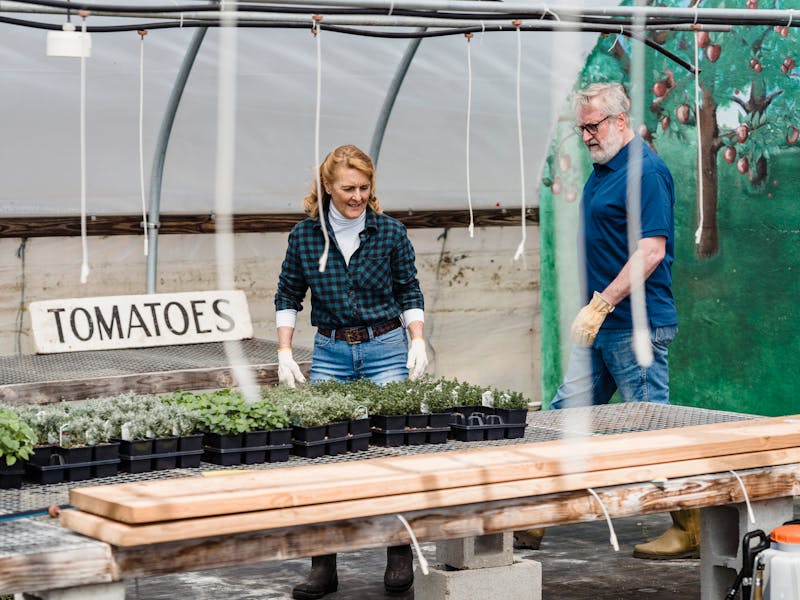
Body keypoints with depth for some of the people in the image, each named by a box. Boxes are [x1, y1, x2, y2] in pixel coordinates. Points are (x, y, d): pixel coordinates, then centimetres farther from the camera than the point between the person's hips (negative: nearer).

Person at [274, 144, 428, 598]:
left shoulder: (391, 232, -1)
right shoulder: (305, 235, 1)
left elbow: (409, 292, 7)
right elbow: (288, 296, 8)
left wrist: (418, 342, -4)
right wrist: (285, 354, 1)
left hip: (386, 349, -1)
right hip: (331, 352, 1)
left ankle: (400, 557, 11)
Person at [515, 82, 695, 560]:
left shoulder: (646, 171, -14)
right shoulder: (603, 169, 15)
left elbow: (652, 250, -21)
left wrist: (601, 305, -21)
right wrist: (595, 308, 18)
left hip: (636, 324, -10)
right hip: (603, 325, 10)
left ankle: (692, 531, 6)